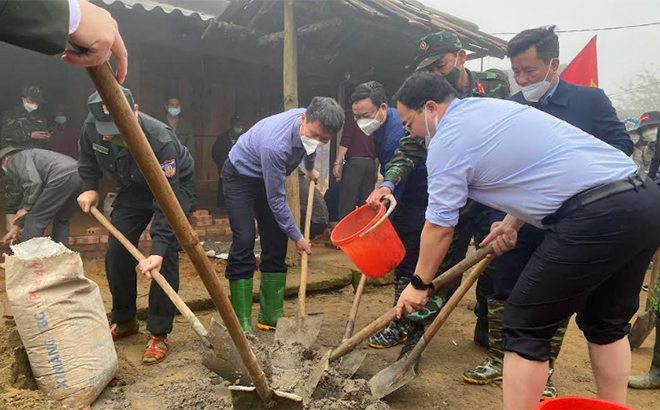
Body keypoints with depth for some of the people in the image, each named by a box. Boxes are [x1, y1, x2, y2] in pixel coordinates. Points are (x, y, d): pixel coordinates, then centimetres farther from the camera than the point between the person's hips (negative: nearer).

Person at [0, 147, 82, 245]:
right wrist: (16, 227, 37)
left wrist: (26, 208, 4)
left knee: (34, 219, 2)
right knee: (61, 220, 23)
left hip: (62, 177, -9)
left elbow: (34, 183, -9)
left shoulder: (17, 158, 11)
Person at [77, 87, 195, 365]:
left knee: (165, 257, -17)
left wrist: (159, 248, -43)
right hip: (133, 188, 6)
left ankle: (159, 334, -5)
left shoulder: (160, 140, -40)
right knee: (116, 252, 1)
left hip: (175, 186, -6)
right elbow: (88, 156, 6)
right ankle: (124, 321, 21)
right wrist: (89, 187, -6)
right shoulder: (92, 126, -21)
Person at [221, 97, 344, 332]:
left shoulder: (310, 123, -18)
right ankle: (242, 323, -11)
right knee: (244, 242, -19)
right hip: (240, 176, -7)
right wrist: (297, 237, -20)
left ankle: (271, 317, 8)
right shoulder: (275, 144, -40)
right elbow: (276, 200, -29)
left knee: (276, 244, 1)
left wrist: (310, 168, 26)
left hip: (269, 177, 7)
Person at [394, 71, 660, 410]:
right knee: (607, 323, 24)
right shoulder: (495, 106, 21)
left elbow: (439, 228, 1)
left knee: (525, 329, 2)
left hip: (596, 215, -10)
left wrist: (419, 285, 14)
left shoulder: (446, 142, -4)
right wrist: (512, 222, 20)